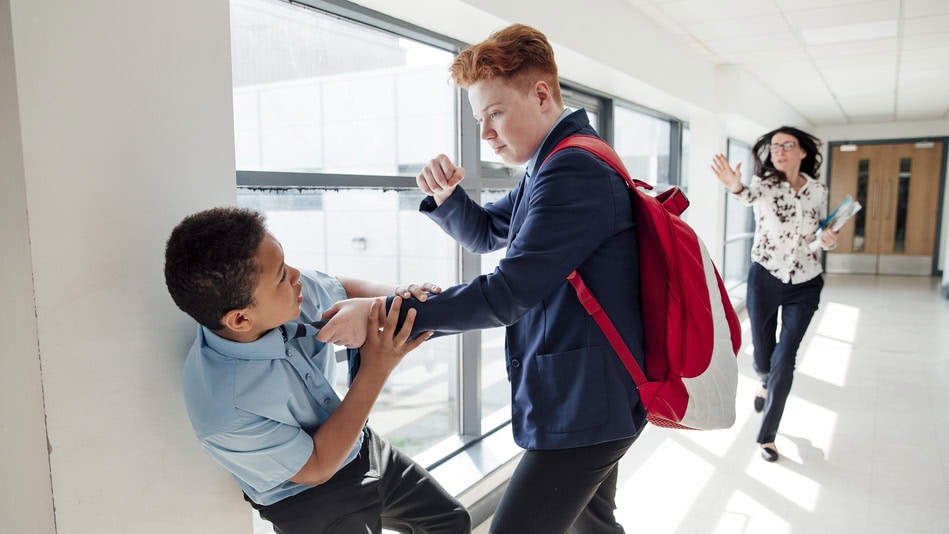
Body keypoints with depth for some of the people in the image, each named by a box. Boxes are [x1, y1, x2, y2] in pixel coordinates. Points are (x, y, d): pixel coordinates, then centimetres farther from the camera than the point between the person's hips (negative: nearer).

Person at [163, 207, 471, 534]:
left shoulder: (296, 290, -22)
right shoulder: (223, 406, -36)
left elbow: (345, 290, 2)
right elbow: (317, 467, -23)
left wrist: (397, 297, -20)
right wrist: (375, 371, -31)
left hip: (362, 447, 6)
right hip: (310, 500, -6)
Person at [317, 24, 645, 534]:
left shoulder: (574, 170, -20)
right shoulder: (556, 166, 14)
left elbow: (507, 294, -24)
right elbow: (484, 232, 20)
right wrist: (445, 196, -3)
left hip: (584, 402, -10)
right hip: (587, 395, 10)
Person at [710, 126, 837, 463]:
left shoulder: (818, 191, -1)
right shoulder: (764, 183, -9)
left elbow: (822, 233, 12)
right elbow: (750, 196, -35)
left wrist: (830, 241, -12)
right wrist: (736, 187, -58)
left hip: (805, 284, 1)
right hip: (765, 279, -1)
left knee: (784, 358, -4)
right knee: (762, 354, 10)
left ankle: (767, 435, 9)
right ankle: (767, 384, 49)